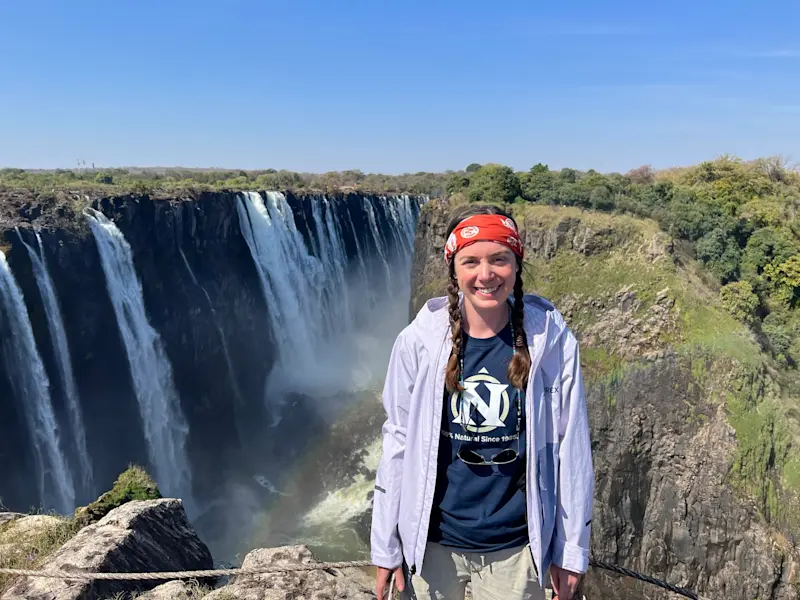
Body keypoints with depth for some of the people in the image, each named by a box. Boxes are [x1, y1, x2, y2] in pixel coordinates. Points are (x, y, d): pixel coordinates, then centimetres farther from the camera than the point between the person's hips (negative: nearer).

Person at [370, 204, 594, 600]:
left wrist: (571, 548, 0)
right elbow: (397, 442, -4)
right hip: (430, 542, 1)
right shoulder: (419, 341, -10)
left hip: (515, 547, 0)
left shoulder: (551, 341, -11)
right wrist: (386, 546, 0)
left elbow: (570, 446, -5)